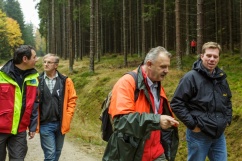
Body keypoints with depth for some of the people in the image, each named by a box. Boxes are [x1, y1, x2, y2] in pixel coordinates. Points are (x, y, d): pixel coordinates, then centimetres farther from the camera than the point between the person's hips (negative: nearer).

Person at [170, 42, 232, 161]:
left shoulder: (221, 78, 8)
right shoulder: (191, 77, -12)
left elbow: (227, 101, 25)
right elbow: (176, 103, -15)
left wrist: (228, 119, 12)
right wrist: (192, 124, -16)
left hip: (219, 135, 6)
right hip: (199, 135, -6)